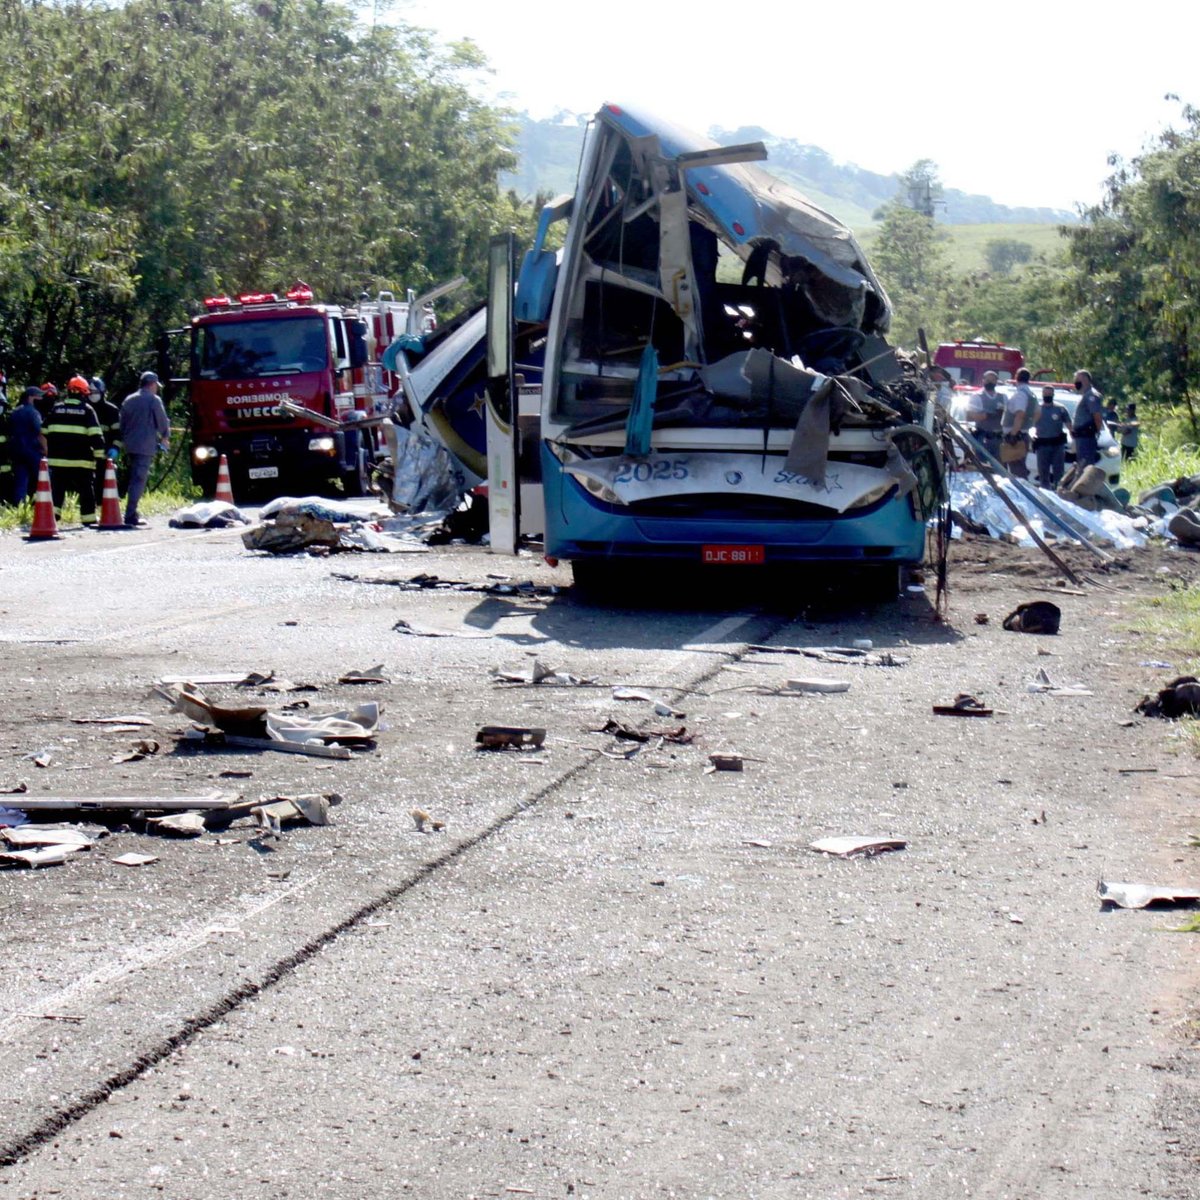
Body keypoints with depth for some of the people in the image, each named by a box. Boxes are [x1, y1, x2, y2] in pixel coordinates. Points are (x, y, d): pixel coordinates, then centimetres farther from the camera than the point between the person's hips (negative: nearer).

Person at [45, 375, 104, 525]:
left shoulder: (56, 408, 10)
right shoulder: (87, 410, -1)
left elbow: (45, 432, 15)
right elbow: (95, 434, -8)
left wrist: (47, 451, 25)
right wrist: (99, 454, -6)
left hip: (57, 458, 3)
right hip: (81, 459, -3)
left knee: (57, 488, 8)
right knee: (86, 489, 6)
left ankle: (53, 512, -6)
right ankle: (88, 518, 7)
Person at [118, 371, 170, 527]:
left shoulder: (128, 400, 14)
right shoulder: (153, 400, -5)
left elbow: (122, 423, 18)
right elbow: (162, 421, -2)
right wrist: (165, 438, 16)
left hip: (129, 445, 7)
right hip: (146, 446, -7)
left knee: (134, 478, 17)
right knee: (139, 479, -8)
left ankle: (132, 512, 16)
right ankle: (130, 515, -14)